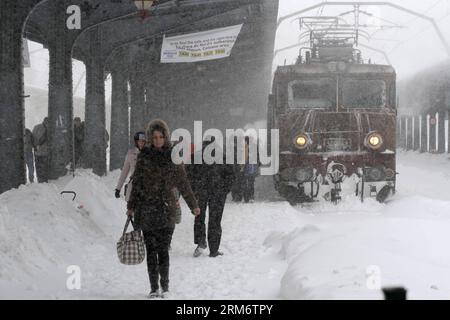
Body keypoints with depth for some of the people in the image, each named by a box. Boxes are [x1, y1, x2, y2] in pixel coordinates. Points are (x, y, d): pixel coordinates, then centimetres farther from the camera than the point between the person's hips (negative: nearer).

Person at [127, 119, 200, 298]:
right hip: (146, 208, 1)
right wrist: (131, 205, 10)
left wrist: (193, 205, 16)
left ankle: (165, 285, 6)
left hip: (166, 208, -1)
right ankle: (154, 287, 10)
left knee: (163, 249, -6)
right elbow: (137, 181, 10)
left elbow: (182, 183, 12)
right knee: (151, 249, 3)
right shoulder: (144, 155, 5)